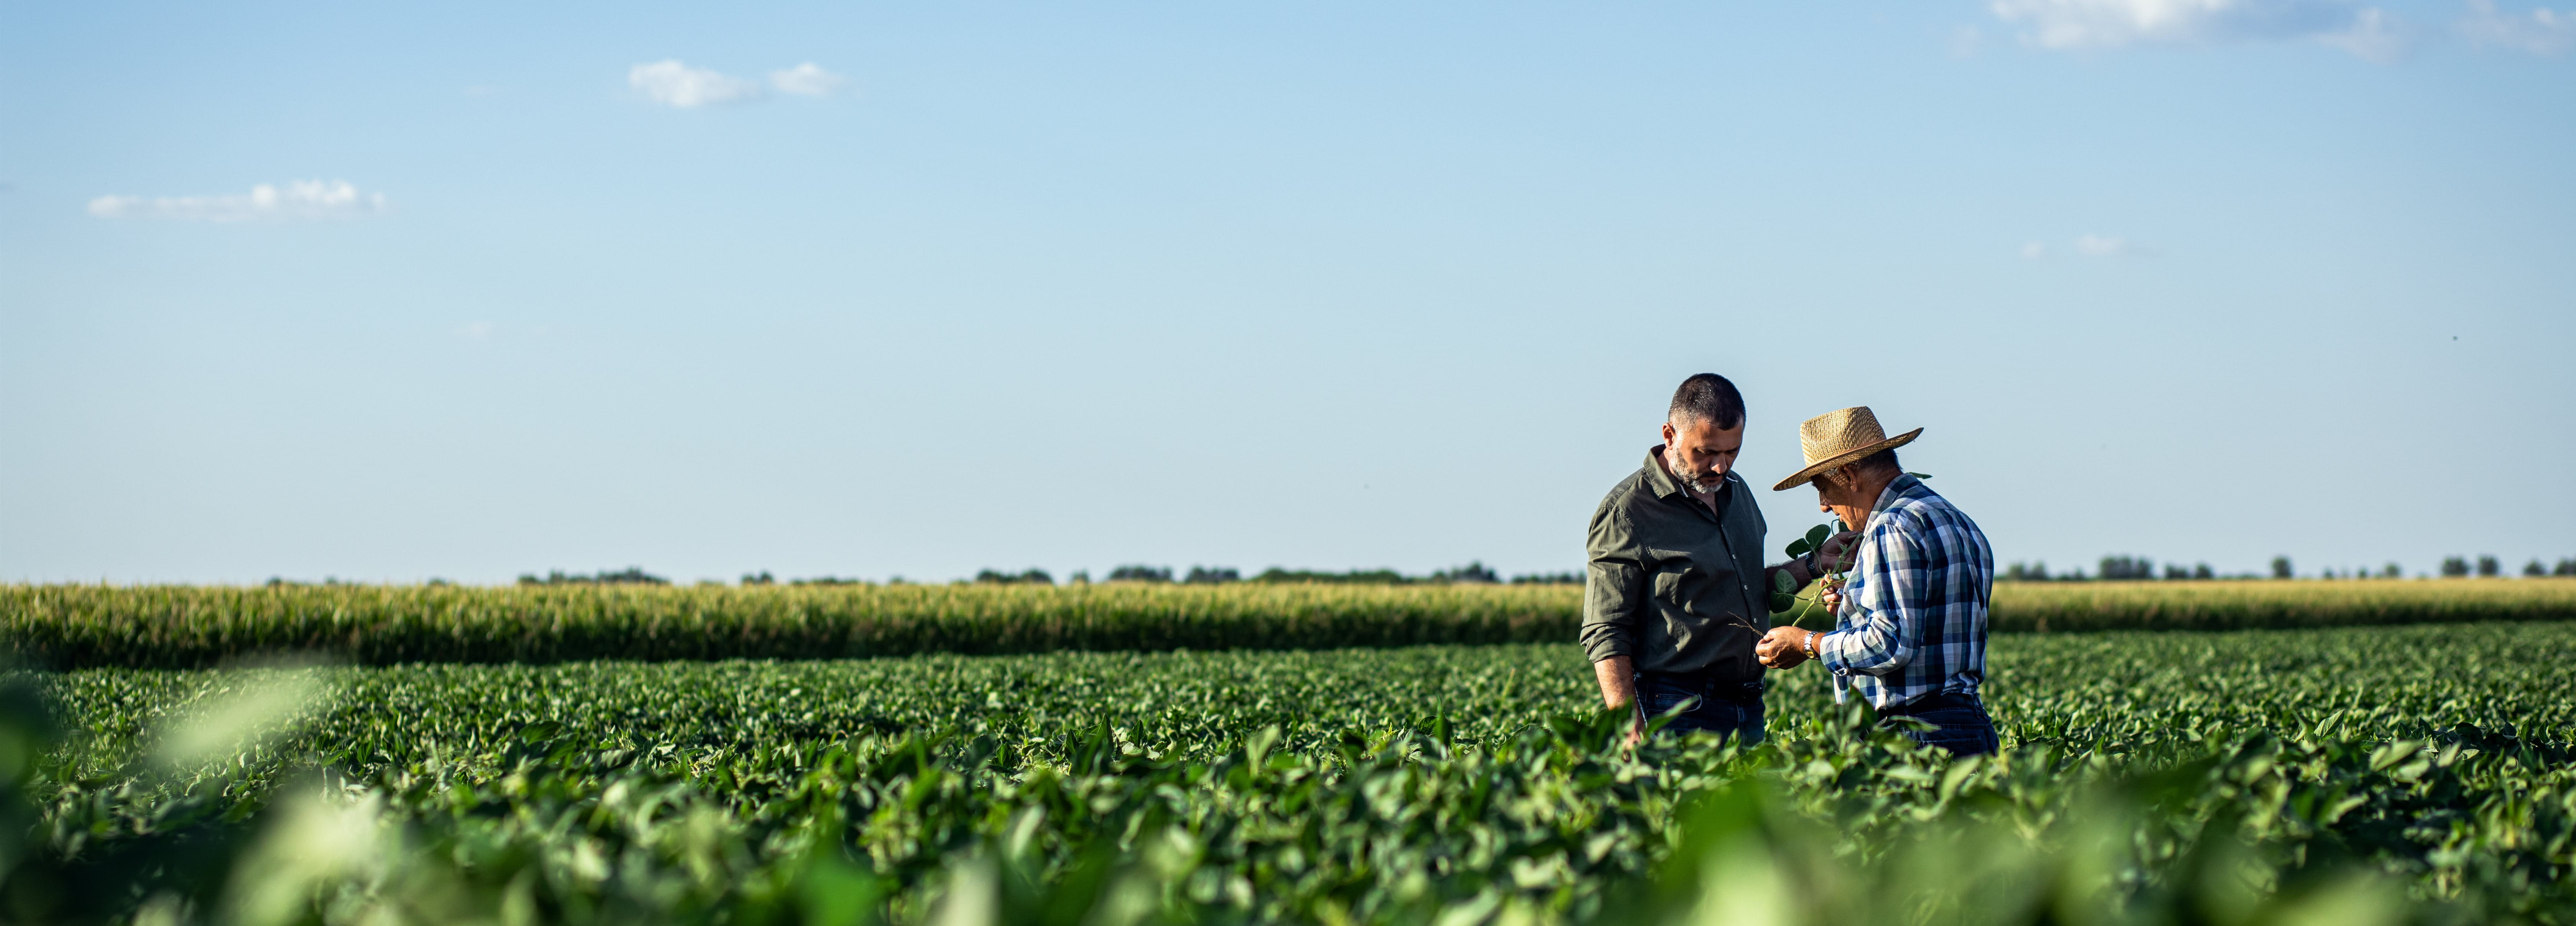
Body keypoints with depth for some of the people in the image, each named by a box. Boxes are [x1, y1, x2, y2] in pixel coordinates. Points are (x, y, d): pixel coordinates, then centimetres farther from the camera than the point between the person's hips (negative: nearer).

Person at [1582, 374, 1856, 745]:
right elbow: (1605, 636, -13)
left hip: (1748, 712, 7)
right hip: (1678, 715, -7)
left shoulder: (1736, 491, 15)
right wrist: (1632, 733, -21)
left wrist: (1813, 564, 11)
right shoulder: (1627, 512, -10)